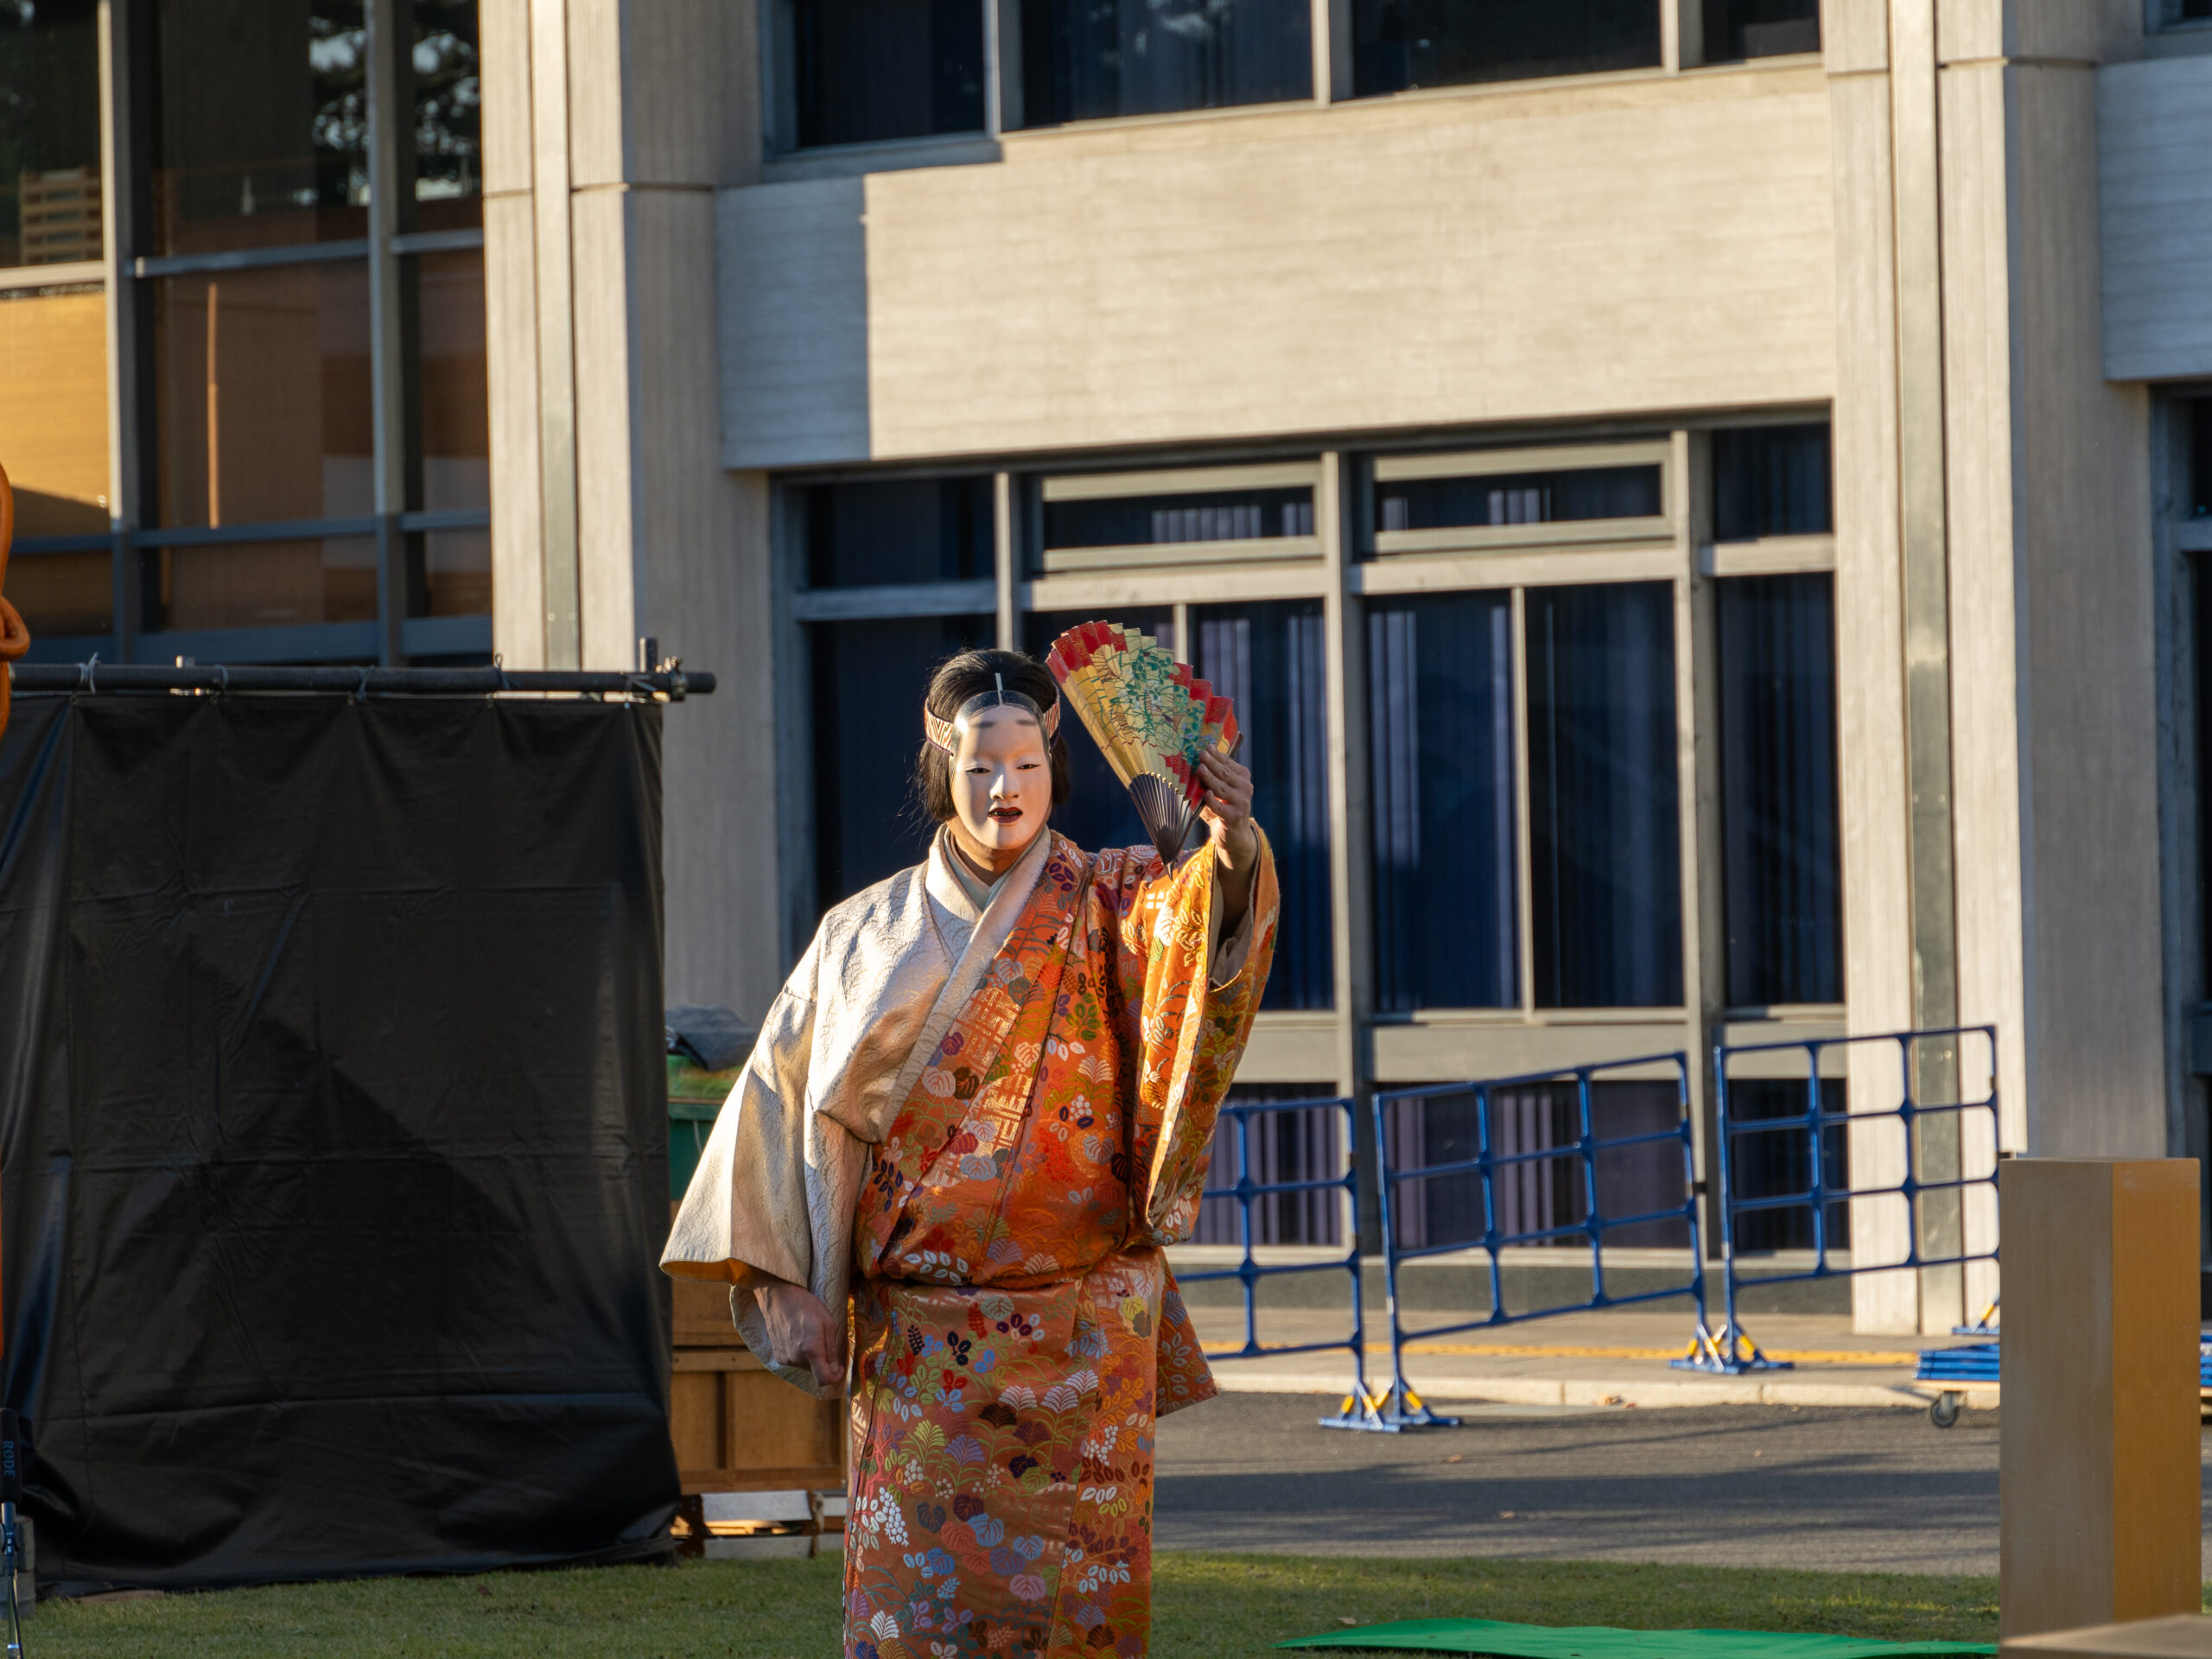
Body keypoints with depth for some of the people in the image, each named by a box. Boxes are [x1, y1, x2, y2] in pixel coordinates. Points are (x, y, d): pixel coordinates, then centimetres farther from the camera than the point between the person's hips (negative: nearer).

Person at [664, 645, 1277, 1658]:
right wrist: (783, 1281, -1)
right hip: (919, 1336, 1)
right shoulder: (870, 935, 7)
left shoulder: (1109, 909, 3)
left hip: (1082, 1337, -1)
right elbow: (785, 1100, 7)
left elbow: (1187, 916, -19)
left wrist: (1232, 849, -42)